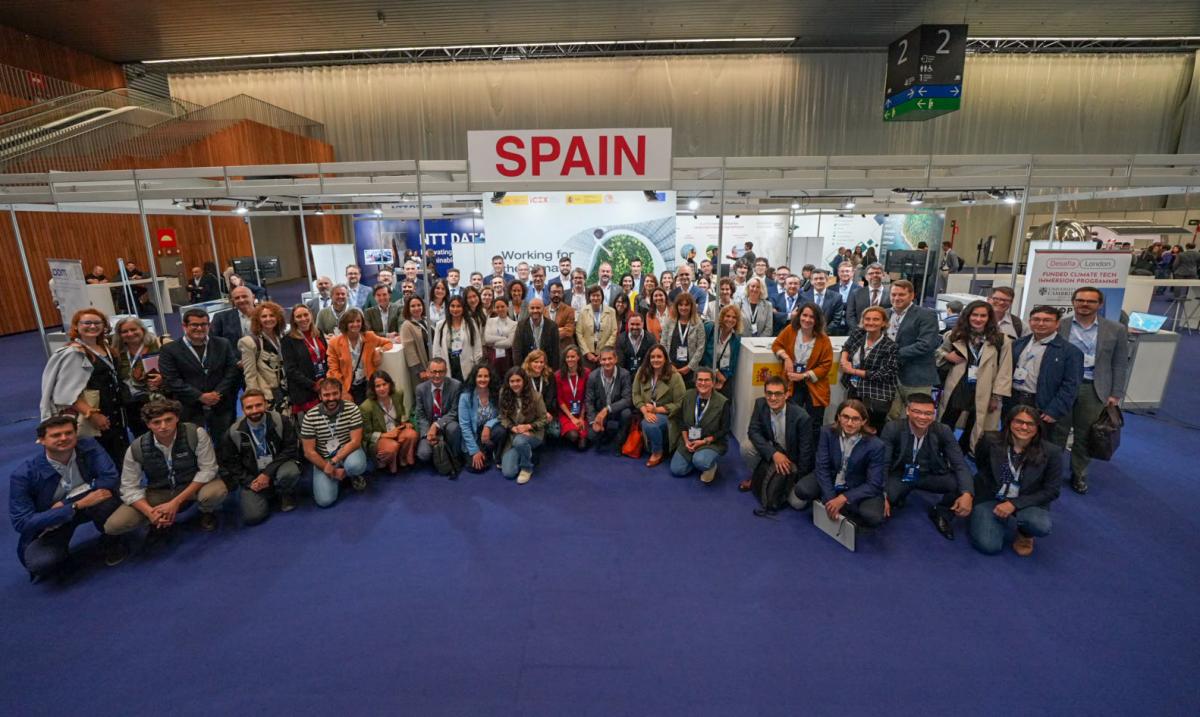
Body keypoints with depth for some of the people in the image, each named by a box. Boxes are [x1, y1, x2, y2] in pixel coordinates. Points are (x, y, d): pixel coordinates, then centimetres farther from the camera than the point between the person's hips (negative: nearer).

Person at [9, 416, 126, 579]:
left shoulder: (89, 447, -18)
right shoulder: (24, 475, -20)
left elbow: (110, 477, -28)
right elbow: (21, 523, -22)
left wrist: (64, 503, -28)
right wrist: (77, 505, -32)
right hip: (49, 522, -1)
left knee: (107, 496, -34)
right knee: (39, 564, -29)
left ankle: (110, 542, -6)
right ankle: (60, 550, 10)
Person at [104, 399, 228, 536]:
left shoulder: (196, 434, -23)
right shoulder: (136, 449, -14)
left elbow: (208, 469, -20)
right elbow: (130, 488, -8)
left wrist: (176, 502, -24)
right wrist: (150, 512, -26)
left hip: (194, 486, -2)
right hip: (159, 493, 3)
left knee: (216, 492, -36)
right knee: (113, 526, -15)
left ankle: (207, 513, 2)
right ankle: (163, 520, 15)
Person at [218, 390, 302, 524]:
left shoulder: (281, 422, -12)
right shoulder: (235, 431, -6)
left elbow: (289, 450, -11)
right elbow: (229, 461, 5)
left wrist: (268, 472, -21)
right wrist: (249, 481, -6)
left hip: (277, 468, -1)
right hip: (253, 476, 2)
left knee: (290, 473, -37)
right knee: (252, 516, -16)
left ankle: (286, 494, 0)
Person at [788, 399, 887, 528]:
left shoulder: (876, 445, -22)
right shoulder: (827, 432, -16)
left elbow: (873, 484, -19)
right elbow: (822, 467, -14)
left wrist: (843, 498, -30)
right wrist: (830, 498, -24)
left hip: (858, 489, -2)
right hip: (830, 479, 2)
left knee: (872, 517, -30)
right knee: (802, 490, -25)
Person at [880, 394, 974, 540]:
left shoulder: (944, 431, -12)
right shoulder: (892, 429, -20)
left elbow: (960, 465, -13)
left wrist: (967, 494, -32)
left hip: (930, 476, 2)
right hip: (899, 476, -2)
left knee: (965, 485, -24)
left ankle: (941, 512, 7)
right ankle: (898, 500, 11)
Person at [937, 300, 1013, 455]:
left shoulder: (1001, 340, -3)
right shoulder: (955, 335, 4)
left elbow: (1004, 371, -3)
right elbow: (939, 353, 19)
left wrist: (997, 396, -6)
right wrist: (947, 356, -4)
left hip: (983, 394, -1)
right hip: (956, 389, 1)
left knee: (972, 431, 9)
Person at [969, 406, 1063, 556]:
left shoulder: (1052, 452, -11)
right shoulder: (990, 441, -11)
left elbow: (1051, 491, -8)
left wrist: (1015, 504, -18)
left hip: (1027, 502, 1)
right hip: (991, 498, 0)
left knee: (1041, 526, -33)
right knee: (988, 546, -19)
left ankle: (1025, 534, 5)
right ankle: (1001, 520, 15)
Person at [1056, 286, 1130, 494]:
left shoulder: (1116, 330, 3)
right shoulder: (1059, 327, -1)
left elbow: (1120, 364, 5)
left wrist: (1116, 394, 1)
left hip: (1094, 390, 1)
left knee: (1085, 436, 10)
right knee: (1057, 433, 7)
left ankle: (1078, 475, 24)